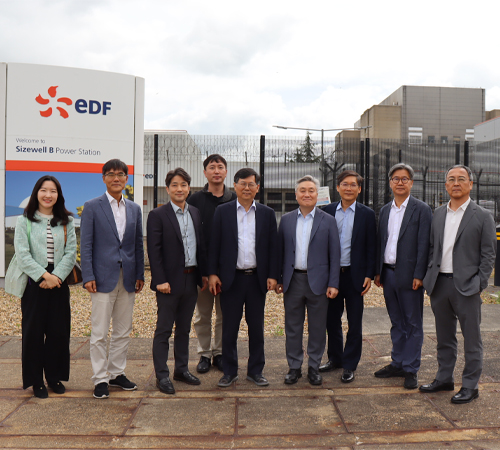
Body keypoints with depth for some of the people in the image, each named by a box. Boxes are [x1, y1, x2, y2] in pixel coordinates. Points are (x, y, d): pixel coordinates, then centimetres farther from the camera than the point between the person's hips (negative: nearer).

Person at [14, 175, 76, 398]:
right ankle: (35, 380, 15)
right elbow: (22, 255, -6)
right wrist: (44, 275, -14)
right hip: (33, 284, -2)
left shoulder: (66, 222, 8)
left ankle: (55, 376, 21)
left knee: (58, 331, 5)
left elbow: (71, 253, 1)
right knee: (33, 332, 2)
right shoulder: (25, 221, 1)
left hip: (59, 284, 2)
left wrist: (55, 276, -12)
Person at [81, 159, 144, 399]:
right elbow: (86, 244, -4)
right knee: (99, 333, 0)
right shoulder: (92, 207, -2)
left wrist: (140, 275, 9)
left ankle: (117, 373, 24)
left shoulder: (134, 209, 11)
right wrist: (88, 277, -11)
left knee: (123, 332, 12)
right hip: (104, 278, -4)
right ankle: (100, 379, 11)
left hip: (127, 279, 4)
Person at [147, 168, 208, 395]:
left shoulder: (195, 213, 11)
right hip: (170, 281, -6)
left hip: (191, 280, 6)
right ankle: (162, 376, 10)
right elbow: (154, 251, -10)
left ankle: (181, 369, 26)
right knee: (163, 330, 2)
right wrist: (160, 281, -16)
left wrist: (203, 273, 10)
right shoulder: (157, 215, -6)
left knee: (184, 328, 15)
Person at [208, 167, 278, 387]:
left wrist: (272, 275, -1)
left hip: (257, 278, 1)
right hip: (231, 278, -1)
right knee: (229, 328, 6)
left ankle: (255, 370, 22)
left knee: (256, 327, 9)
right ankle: (229, 371, 19)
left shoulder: (267, 213, 7)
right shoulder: (222, 211, 4)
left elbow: (273, 246, 6)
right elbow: (215, 244, 2)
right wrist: (212, 273, -4)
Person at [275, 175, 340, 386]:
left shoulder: (328, 221, 1)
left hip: (318, 281, -1)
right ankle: (294, 367, 21)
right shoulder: (286, 220, 7)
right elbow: (280, 251, 9)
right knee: (293, 327, 9)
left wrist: (333, 283, -6)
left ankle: (314, 367, 21)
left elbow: (334, 255, 0)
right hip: (293, 281, 2)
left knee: (317, 327, 7)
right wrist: (277, 279, 3)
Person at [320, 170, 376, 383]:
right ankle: (335, 358, 28)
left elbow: (371, 247, 0)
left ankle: (349, 365, 16)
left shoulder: (367, 214, 1)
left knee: (355, 323, 5)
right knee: (332, 319, 12)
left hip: (355, 274, -2)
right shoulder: (327, 211, 6)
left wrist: (369, 275, -6)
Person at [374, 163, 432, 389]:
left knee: (413, 324, 4)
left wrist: (419, 275, -15)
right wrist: (378, 271, 9)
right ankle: (397, 363, 25)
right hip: (388, 274, 6)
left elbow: (423, 245, -10)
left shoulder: (422, 210, -5)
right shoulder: (384, 210, 12)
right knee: (396, 322, 15)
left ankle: (411, 369, 12)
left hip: (409, 275, -5)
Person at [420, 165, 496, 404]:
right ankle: (444, 378, 27)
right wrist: (429, 276, 6)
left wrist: (479, 284, -9)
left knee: (471, 339, 3)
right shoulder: (438, 214, 12)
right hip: (439, 284, 5)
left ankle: (470, 386, 13)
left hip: (466, 285, -5)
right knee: (444, 337, 15)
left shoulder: (483, 216, -2)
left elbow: (488, 254, -3)